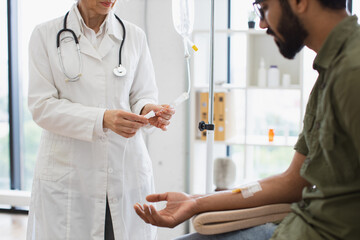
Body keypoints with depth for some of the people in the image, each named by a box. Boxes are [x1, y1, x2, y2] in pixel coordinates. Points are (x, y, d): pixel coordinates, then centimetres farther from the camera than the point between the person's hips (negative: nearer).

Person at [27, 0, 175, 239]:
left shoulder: (135, 36, 8)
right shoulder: (46, 34, 1)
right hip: (68, 173, -2)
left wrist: (147, 110, -17)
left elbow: (143, 95, 8)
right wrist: (102, 119, -22)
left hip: (127, 172, 2)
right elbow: (42, 106, -7)